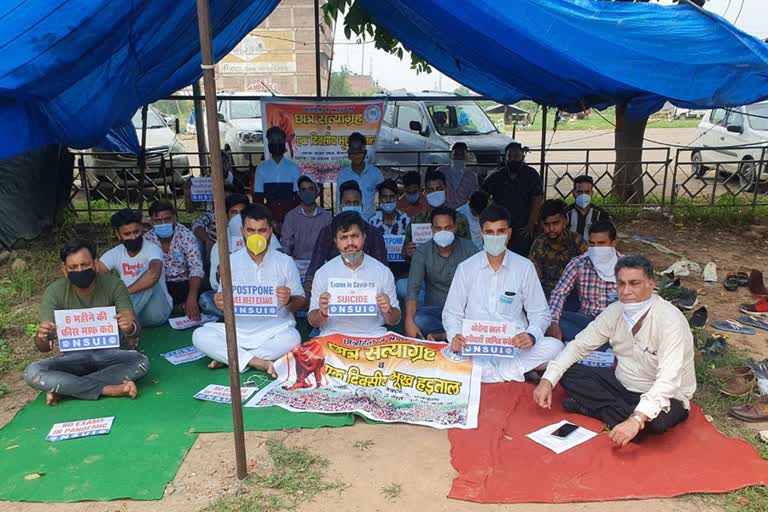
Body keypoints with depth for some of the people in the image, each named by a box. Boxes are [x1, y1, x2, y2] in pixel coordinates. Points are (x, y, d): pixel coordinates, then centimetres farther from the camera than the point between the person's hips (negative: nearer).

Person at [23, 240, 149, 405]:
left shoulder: (114, 285, -16)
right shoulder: (54, 292, -13)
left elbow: (136, 330, -21)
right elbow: (43, 348, -15)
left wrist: (130, 328, -46)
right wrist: (42, 338, -40)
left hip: (110, 352, -1)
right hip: (74, 356, 1)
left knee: (141, 362, -31)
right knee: (32, 373, -25)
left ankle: (62, 387, -21)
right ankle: (109, 389, -26)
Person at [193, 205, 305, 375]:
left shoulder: (285, 262, 0)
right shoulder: (231, 261, 4)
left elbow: (301, 303, 4)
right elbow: (224, 301, 10)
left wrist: (289, 300, -19)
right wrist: (221, 303, -14)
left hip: (275, 330, -1)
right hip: (239, 330, 2)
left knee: (292, 338, -33)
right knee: (200, 335, -20)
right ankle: (259, 362, -23)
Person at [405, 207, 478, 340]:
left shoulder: (469, 249, -4)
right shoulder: (422, 253, -5)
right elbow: (413, 288, -15)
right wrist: (409, 322, -32)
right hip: (434, 309, 0)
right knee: (417, 320, -33)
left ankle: (439, 336, -22)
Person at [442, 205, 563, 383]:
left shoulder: (525, 267, 4)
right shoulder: (465, 268, 4)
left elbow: (540, 313, 7)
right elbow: (452, 313, 8)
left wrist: (531, 335, -15)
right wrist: (455, 336, -14)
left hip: (514, 344, 1)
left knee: (554, 346, -27)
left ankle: (487, 372, -18)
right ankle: (515, 373, -18)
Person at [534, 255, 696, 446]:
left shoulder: (670, 321, -27)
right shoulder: (615, 311, -9)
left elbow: (668, 381, -38)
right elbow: (579, 345, -3)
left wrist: (636, 420, -49)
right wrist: (548, 380, -16)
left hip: (662, 396, -5)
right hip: (622, 384, 6)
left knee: (658, 418, -39)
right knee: (567, 373, -9)